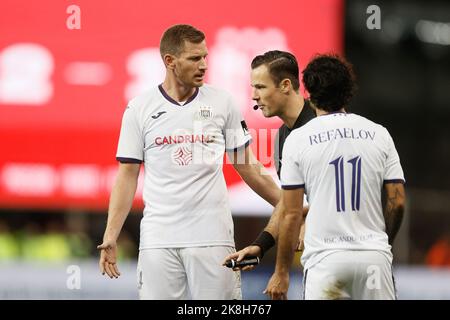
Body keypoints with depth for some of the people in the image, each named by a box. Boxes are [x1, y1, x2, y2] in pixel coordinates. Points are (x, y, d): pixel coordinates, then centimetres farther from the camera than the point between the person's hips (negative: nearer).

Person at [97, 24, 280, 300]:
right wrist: (110, 237, -1)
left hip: (212, 236, 0)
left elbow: (246, 165, 12)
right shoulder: (139, 109, 3)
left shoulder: (222, 102, 5)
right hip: (158, 239, 0)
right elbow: (127, 176, 6)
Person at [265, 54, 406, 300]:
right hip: (374, 256, 2)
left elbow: (292, 214, -1)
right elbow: (397, 203, 5)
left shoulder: (297, 139, 0)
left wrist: (281, 272, 6)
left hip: (325, 258, -2)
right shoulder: (379, 134, 6)